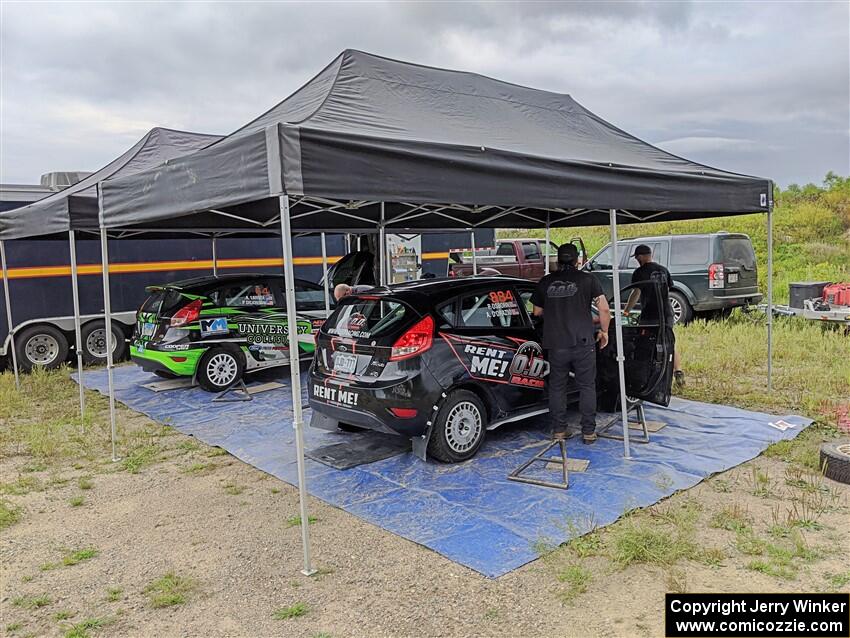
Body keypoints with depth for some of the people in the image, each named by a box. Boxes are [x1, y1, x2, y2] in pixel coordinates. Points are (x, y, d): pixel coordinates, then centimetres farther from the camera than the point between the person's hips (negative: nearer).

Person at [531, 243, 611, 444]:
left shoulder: (546, 282, 6)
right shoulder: (588, 279, -1)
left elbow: (537, 312, 16)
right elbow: (604, 309, -4)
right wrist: (604, 332, 10)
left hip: (556, 344, 2)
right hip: (583, 342, -2)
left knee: (557, 386, 13)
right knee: (587, 386, 9)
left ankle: (558, 430, 17)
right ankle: (589, 431, 12)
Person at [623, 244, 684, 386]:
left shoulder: (640, 272, -8)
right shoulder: (663, 270, 12)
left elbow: (636, 293, -16)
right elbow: (669, 289, 18)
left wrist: (626, 310, -8)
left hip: (649, 315, -6)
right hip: (666, 313, 6)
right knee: (670, 345, 13)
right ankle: (678, 370, 0)